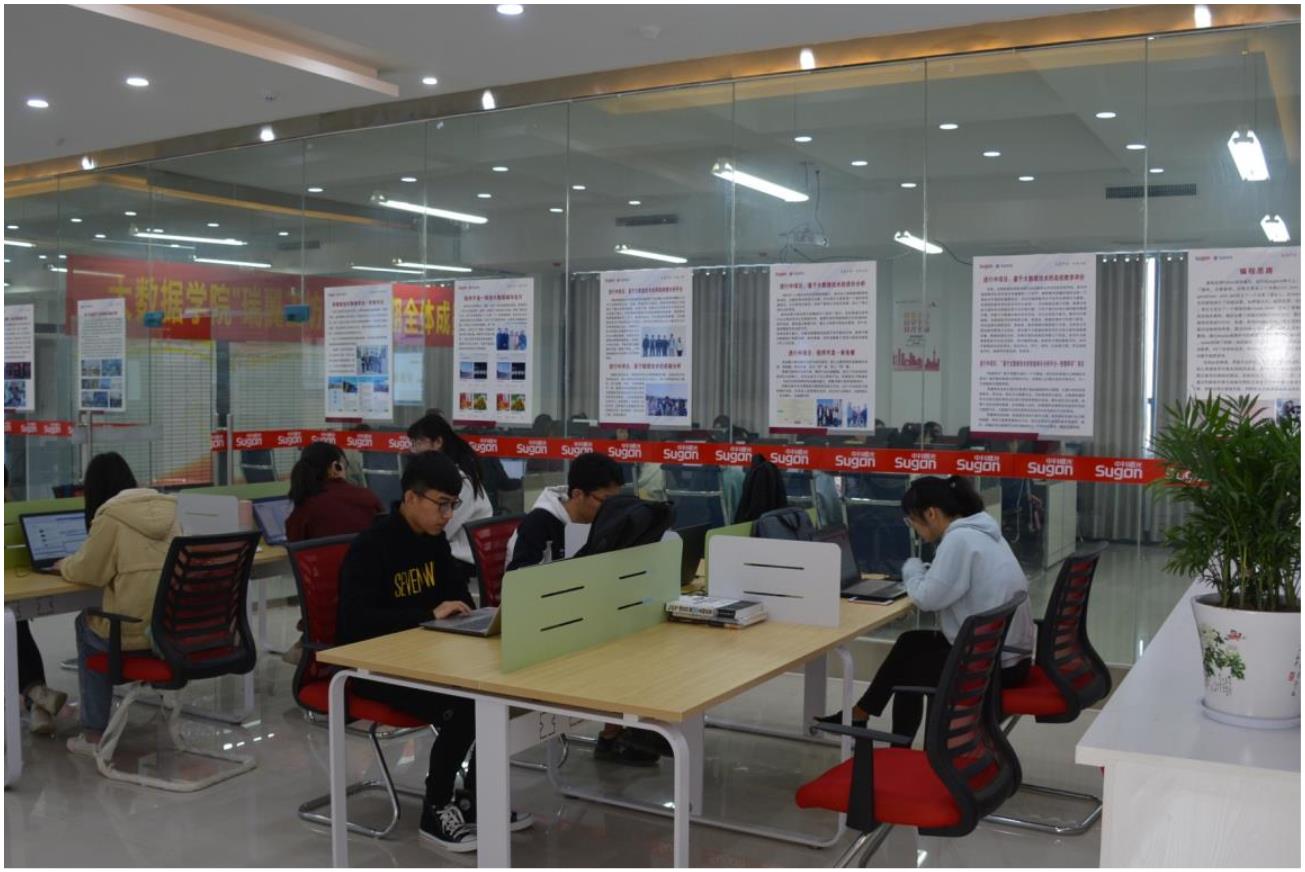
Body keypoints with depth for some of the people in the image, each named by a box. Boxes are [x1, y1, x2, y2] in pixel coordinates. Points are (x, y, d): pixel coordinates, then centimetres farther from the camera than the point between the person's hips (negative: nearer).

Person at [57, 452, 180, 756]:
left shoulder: (111, 517, -11)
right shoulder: (165, 510, 9)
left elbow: (86, 571, -3)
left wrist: (64, 565, 19)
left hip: (136, 630, -6)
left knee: (86, 626, 25)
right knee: (97, 620, 29)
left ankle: (94, 732, 25)